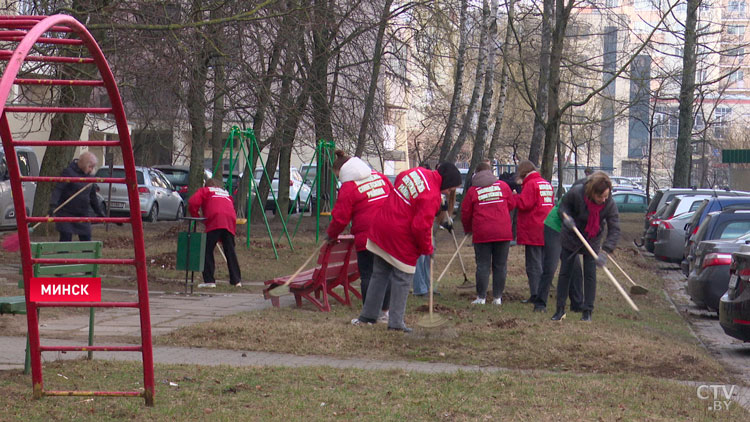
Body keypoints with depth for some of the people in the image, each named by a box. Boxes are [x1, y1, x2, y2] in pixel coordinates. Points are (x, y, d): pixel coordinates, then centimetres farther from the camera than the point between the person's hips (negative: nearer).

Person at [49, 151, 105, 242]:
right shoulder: (69, 172, -12)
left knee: (86, 239, 4)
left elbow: (92, 195, 21)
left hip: (83, 215, 6)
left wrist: (98, 211, 22)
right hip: (66, 213, -6)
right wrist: (53, 205, -32)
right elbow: (58, 189, -20)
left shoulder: (88, 175, 9)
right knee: (66, 238, -8)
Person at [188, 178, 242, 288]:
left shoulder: (204, 190, 23)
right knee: (230, 251, 11)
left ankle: (209, 280, -7)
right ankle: (236, 280, 8)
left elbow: (192, 202, 6)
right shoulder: (226, 194, 36)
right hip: (230, 222, 5)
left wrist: (196, 216, 20)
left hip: (215, 222, -4)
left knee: (208, 250, 0)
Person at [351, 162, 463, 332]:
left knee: (379, 275, 17)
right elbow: (421, 226, -24)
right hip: (401, 240, -8)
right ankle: (396, 323, 6)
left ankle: (367, 316, 23)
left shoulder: (417, 172, 3)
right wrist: (427, 249, -8)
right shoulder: (432, 197, -22)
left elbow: (398, 180, 24)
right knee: (401, 280, 4)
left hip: (381, 229, 8)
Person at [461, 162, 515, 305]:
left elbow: (465, 213, 7)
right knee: (500, 265, 7)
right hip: (503, 232, 1)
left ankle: (481, 297, 2)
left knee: (483, 265, 3)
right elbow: (512, 205, 14)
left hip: (482, 233, -1)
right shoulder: (503, 185, 5)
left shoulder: (473, 190, 2)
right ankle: (497, 297, 6)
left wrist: (468, 229, 24)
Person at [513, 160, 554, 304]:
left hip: (533, 231, -8)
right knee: (543, 262, 13)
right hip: (547, 230, 8)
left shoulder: (530, 184, -12)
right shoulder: (547, 184, 14)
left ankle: (535, 295, -8)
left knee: (533, 264, -5)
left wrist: (515, 197, 0)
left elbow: (524, 204, -19)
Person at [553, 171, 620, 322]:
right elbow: (563, 205, -8)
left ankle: (587, 311, 6)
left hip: (592, 241, 0)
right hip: (570, 238, 0)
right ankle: (560, 309, 13)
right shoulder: (576, 193, -28)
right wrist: (566, 217, -31)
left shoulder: (610, 205, -26)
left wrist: (604, 251, -39)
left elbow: (615, 230, -27)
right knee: (564, 272, 3)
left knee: (590, 274, -3)